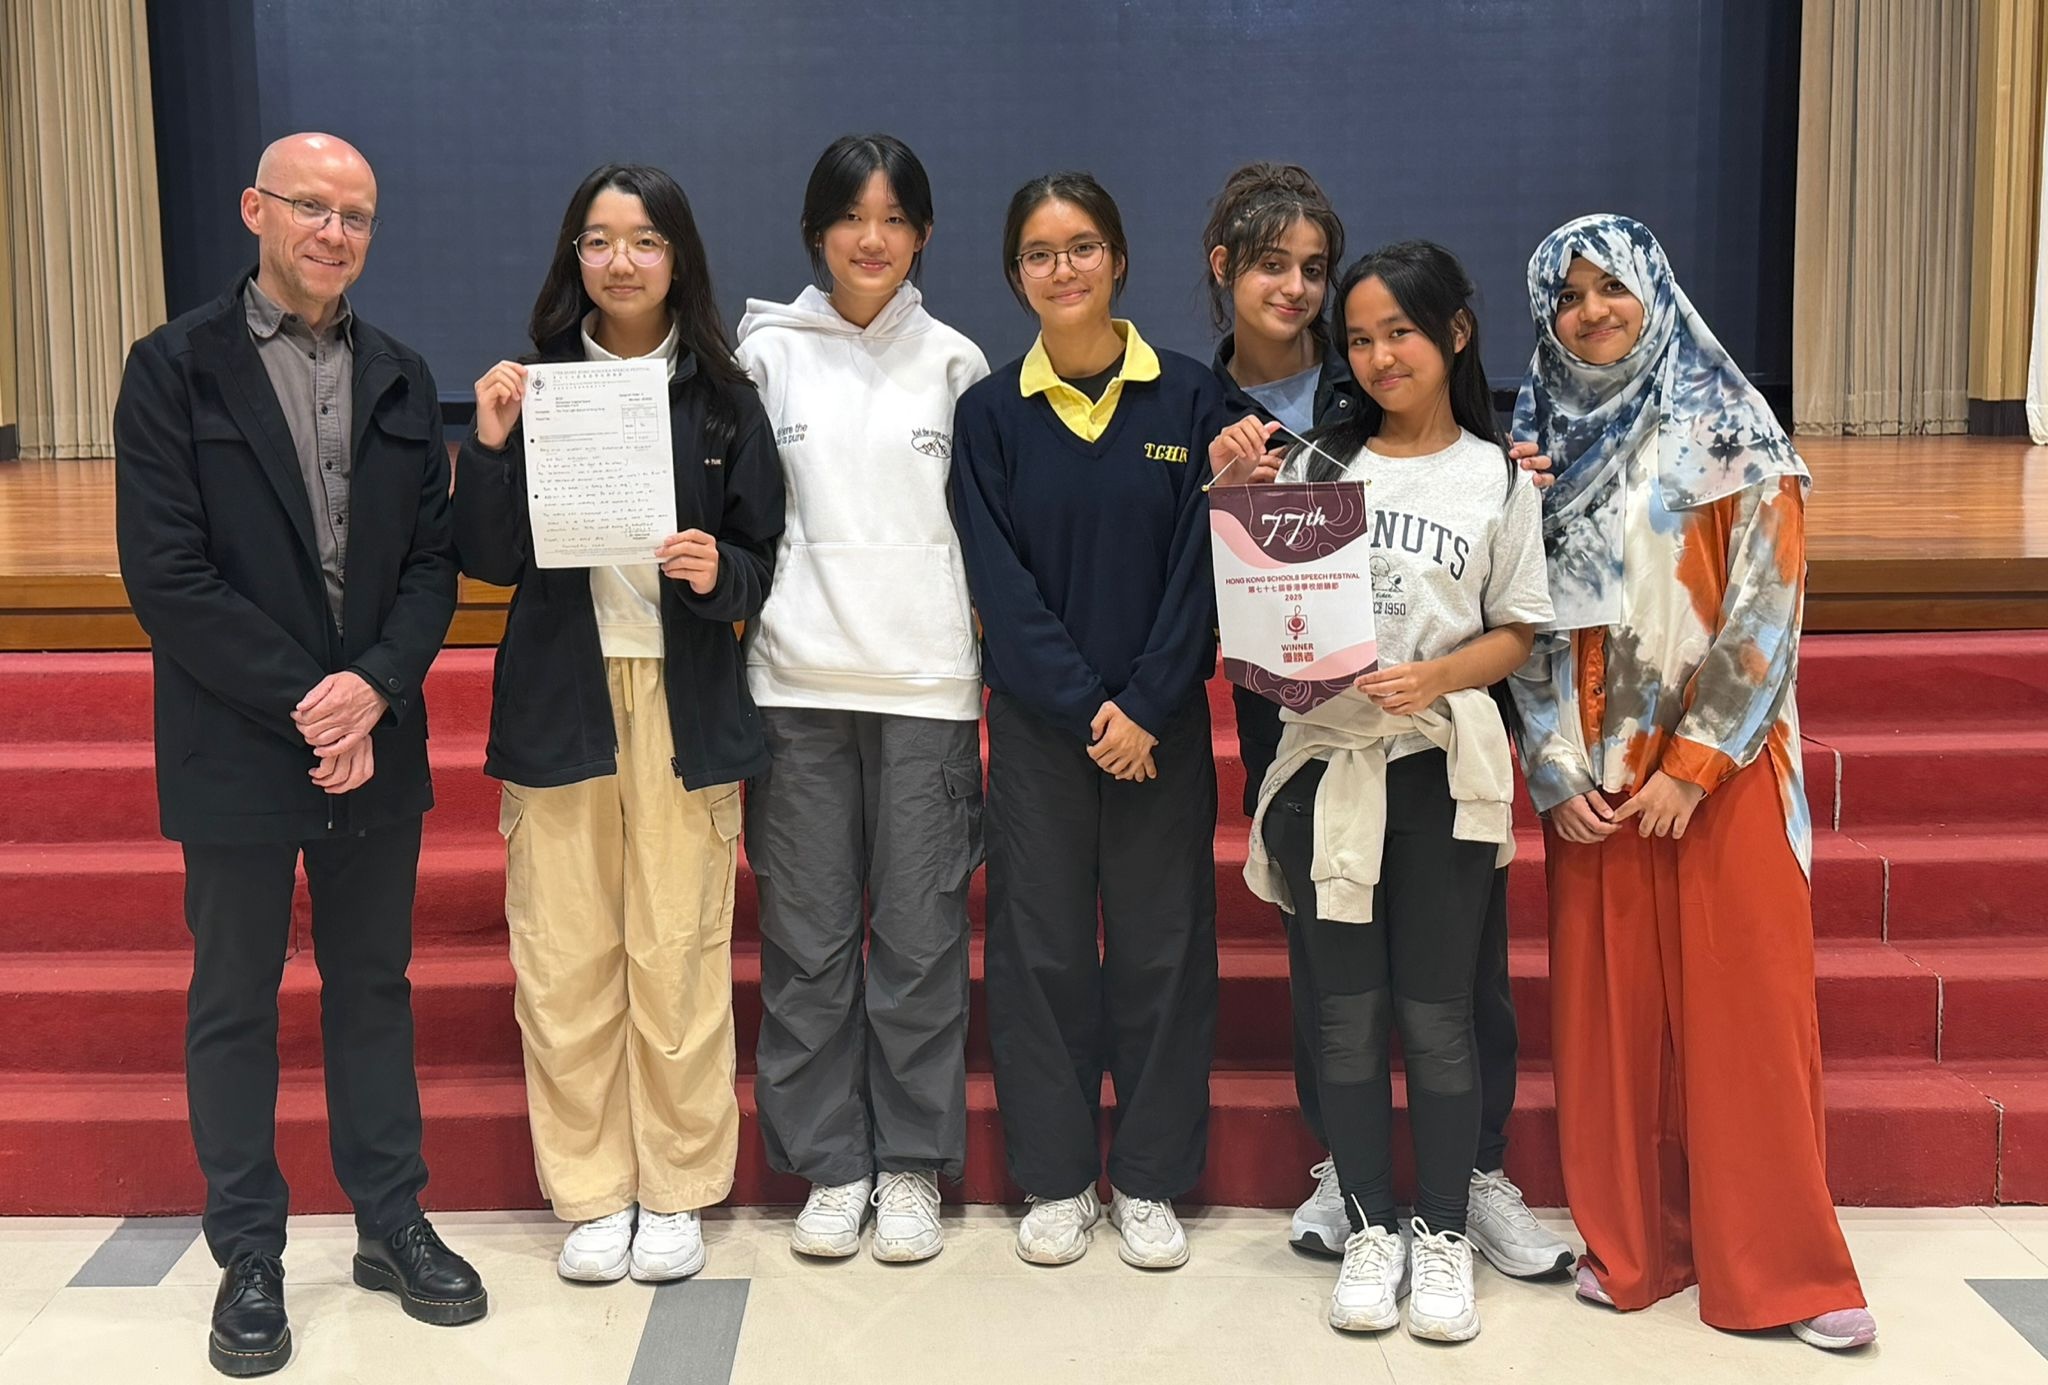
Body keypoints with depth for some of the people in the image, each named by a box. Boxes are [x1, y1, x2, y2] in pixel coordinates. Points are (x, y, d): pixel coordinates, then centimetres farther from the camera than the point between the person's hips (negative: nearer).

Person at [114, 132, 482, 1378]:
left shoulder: (401, 378, 8)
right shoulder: (175, 369, -4)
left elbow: (434, 561, 5)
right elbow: (167, 575, -11)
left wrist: (374, 686, -12)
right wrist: (301, 705, -16)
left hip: (377, 743, 4)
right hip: (235, 748, -3)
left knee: (374, 985, 13)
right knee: (235, 1002, 8)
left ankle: (392, 1224, 25)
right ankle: (249, 1256, 20)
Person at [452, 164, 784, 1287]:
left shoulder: (721, 397, 4)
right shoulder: (533, 384, 4)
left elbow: (765, 561, 5)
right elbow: (490, 561, 0)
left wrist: (719, 572, -16)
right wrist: (491, 446, -14)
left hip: (683, 701, 0)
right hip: (558, 699, 1)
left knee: (680, 958, 1)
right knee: (563, 961, 3)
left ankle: (676, 1191, 17)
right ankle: (592, 1193, 18)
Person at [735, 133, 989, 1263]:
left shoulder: (954, 362, 7)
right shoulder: (765, 353, 5)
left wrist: (992, 668, 5)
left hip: (926, 681, 0)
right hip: (797, 680, 0)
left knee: (920, 935, 3)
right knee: (807, 937, 5)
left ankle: (912, 1165, 17)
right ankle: (829, 1164, 18)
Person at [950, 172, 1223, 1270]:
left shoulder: (1188, 398, 1)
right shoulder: (990, 413, 2)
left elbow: (1202, 565, -3)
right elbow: (999, 581, -4)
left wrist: (1146, 706, -12)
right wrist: (1085, 706, -13)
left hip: (1164, 720, 0)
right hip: (1037, 720, 1)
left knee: (1162, 944, 5)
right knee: (1041, 945, 5)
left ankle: (1147, 1180, 18)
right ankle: (1054, 1179, 19)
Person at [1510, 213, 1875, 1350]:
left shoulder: (1728, 429, -3)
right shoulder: (1539, 442, 9)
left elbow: (1764, 605, -9)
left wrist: (1693, 766, -13)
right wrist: (1556, 771, -3)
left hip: (1722, 766, -3)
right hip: (1593, 776, 4)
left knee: (1744, 1000, -1)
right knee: (1608, 1005, 6)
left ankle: (1779, 1263, 10)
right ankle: (1631, 1240, 19)